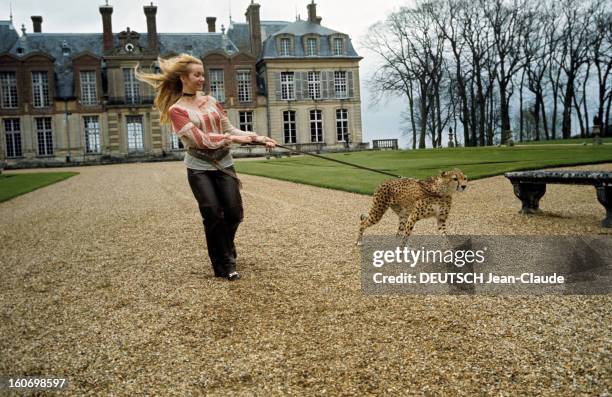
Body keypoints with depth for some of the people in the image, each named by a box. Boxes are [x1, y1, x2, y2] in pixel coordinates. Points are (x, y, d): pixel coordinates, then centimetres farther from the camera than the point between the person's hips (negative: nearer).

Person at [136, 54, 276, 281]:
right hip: (199, 168, -4)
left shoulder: (211, 101, 11)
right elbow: (201, 139, -15)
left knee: (234, 212, -2)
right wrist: (234, 138, -19)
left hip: (224, 164, 4)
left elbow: (229, 130, 10)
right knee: (213, 215, -8)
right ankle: (224, 266, 9)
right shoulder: (176, 110, -5)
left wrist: (257, 138, -2)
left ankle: (226, 252, 27)